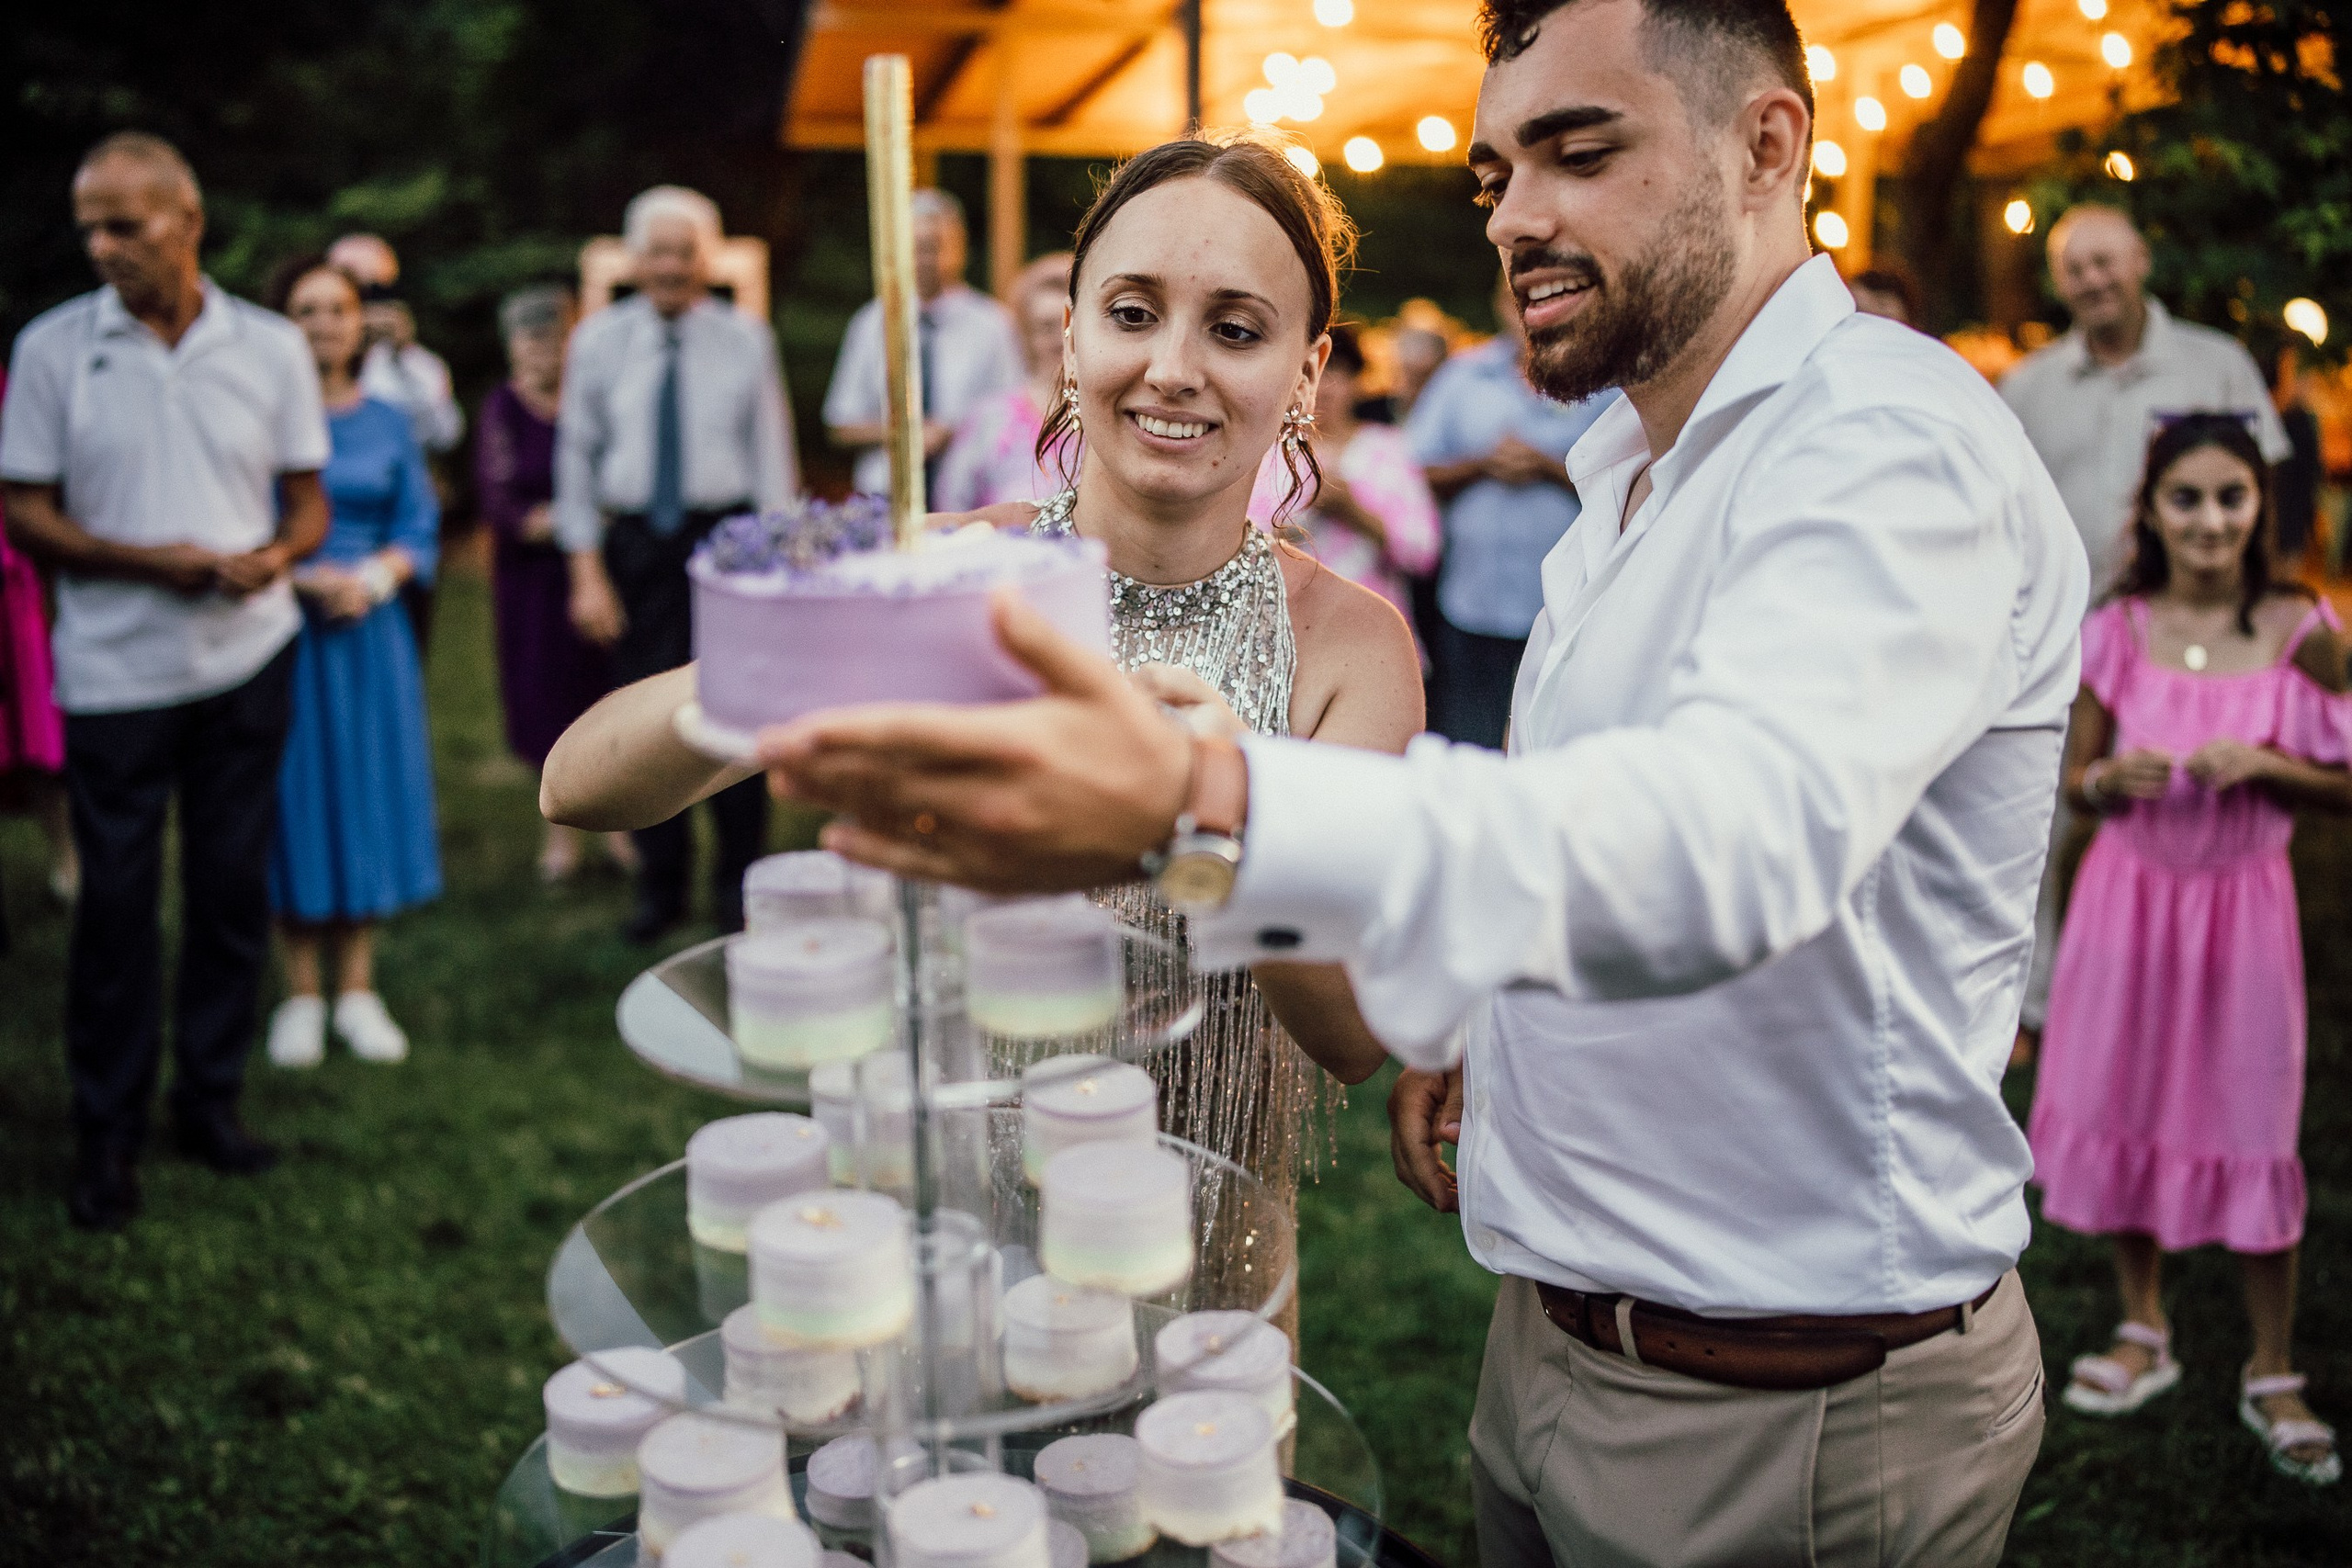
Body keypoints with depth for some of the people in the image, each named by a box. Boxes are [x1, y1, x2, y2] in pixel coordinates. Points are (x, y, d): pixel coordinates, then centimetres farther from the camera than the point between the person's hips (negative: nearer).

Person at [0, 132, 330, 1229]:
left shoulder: (271, 348, 2)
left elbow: (309, 507, 7)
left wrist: (272, 556, -15)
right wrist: (149, 561, -16)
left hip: (247, 657, 2)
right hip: (115, 672, -2)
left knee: (233, 887, 8)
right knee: (116, 900, 3)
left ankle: (210, 1099, 24)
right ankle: (106, 1132, 16)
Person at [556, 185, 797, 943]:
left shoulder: (746, 342, 3)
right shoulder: (600, 341, 5)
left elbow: (770, 455, 4)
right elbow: (577, 457, 6)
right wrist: (587, 571, -1)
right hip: (634, 545, 1)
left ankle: (737, 882, 16)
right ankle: (660, 886, 19)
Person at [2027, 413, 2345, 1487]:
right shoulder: (2117, 633, -3)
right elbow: (2074, 781, 5)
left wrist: (2263, 764, -19)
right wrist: (2115, 778, -16)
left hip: (2242, 904, -2)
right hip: (2129, 895, 2)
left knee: (2252, 1135, 4)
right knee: (2125, 1108, 11)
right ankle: (2144, 1333, 32)